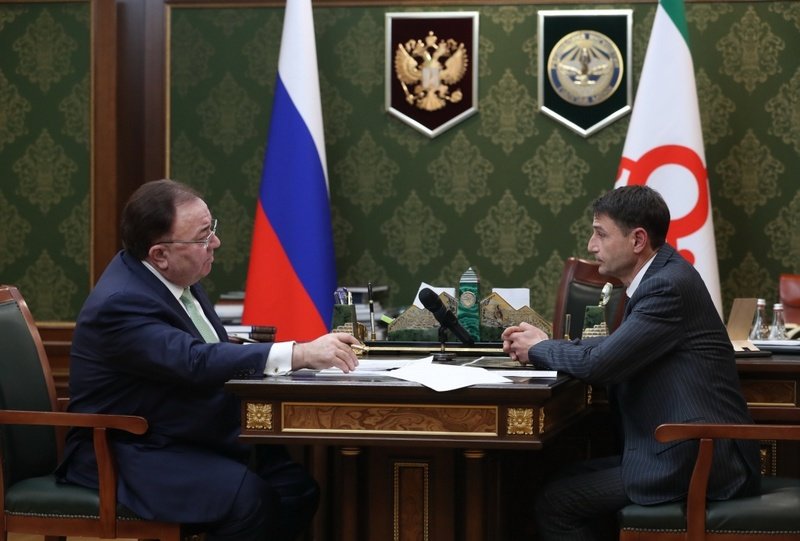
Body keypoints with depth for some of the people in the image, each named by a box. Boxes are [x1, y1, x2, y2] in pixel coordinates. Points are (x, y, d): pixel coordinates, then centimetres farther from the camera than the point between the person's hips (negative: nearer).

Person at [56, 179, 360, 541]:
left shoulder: (169, 276, 4)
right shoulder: (121, 304, -24)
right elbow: (196, 363, -36)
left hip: (191, 441, 9)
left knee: (298, 486, -9)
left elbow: (218, 355, 13)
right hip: (131, 455, -9)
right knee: (249, 498, -29)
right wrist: (301, 354, -39)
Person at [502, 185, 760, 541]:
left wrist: (540, 349, -3)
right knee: (572, 480, 15)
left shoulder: (669, 287, -18)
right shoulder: (662, 275, 12)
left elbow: (598, 364, -22)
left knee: (556, 503, -10)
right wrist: (542, 344, 6)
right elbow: (615, 348, 20)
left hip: (700, 461, -10)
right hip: (691, 449, 10)